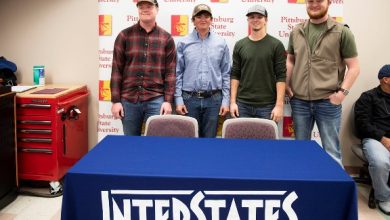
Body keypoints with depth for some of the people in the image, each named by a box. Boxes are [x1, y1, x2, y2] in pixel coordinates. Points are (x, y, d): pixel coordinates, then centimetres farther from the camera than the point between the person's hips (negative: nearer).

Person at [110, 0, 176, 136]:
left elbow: (170, 72, 2)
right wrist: (115, 100, -3)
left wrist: (168, 100, -5)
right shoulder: (124, 35, 3)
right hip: (128, 100, 1)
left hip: (156, 100, 0)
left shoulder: (166, 38, 4)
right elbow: (116, 70, 1)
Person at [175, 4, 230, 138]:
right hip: (190, 98, -1)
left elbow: (226, 74, 5)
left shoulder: (221, 43, 5)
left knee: (210, 136, 9)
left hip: (214, 99, 1)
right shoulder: (183, 43, 2)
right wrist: (178, 99, -5)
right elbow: (177, 73, 1)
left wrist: (226, 100, 0)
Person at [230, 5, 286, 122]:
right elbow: (235, 75, 7)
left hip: (267, 106, -2)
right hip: (243, 105, 3)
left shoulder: (276, 45, -2)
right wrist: (233, 102, 0)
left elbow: (281, 77, -6)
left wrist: (279, 105, -12)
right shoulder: (240, 45, 7)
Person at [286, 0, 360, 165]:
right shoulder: (296, 31, 9)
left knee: (332, 153, 5)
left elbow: (354, 67, -1)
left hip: (328, 102, -3)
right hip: (299, 101, 3)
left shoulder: (342, 32, -2)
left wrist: (342, 91, -11)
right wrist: (286, 85, 6)